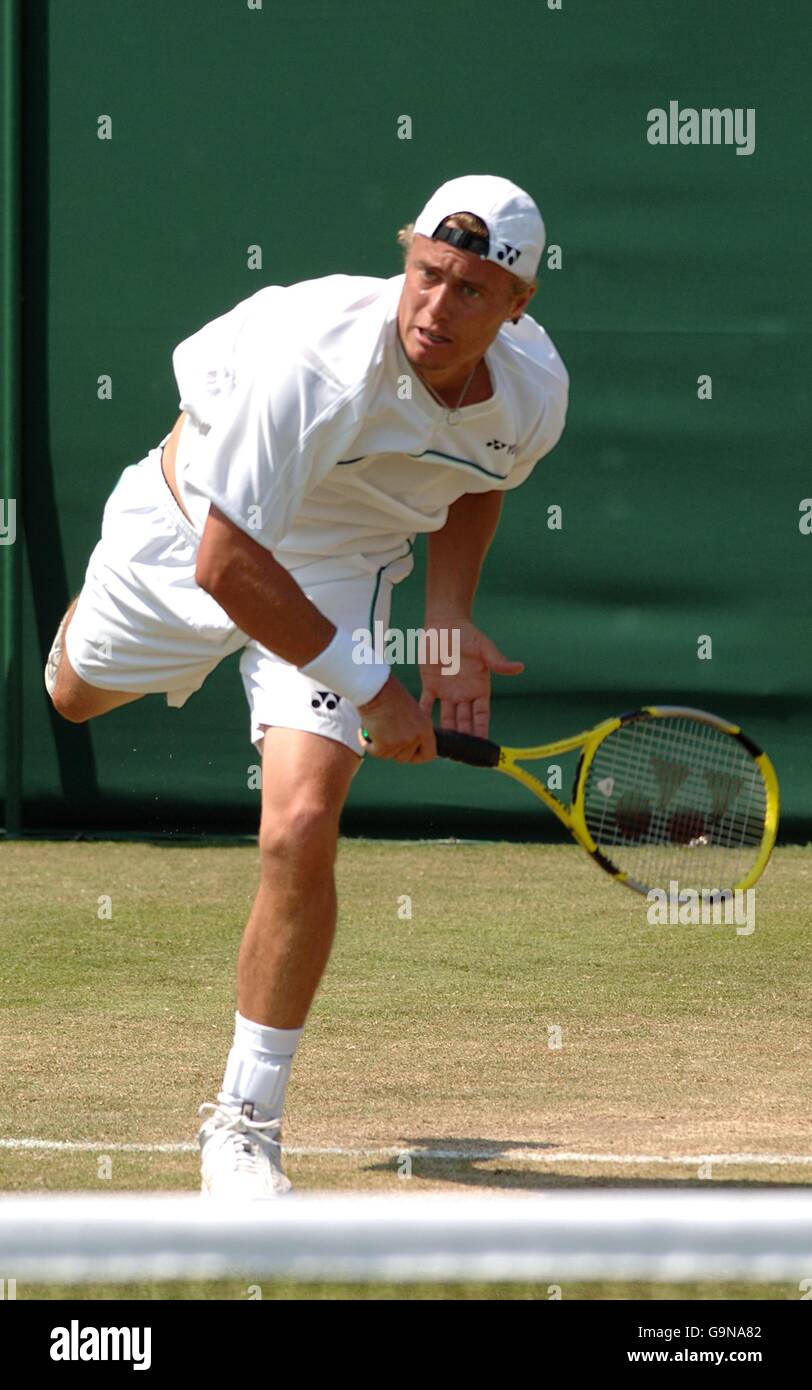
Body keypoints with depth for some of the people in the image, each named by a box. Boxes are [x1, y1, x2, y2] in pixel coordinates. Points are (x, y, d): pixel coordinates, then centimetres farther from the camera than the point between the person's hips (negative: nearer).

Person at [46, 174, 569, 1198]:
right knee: (73, 693, 29)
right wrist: (367, 688, -32)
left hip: (336, 571, 1)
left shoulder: (533, 391, -22)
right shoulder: (312, 359, -40)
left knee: (301, 827, -19)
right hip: (187, 532, -1)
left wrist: (449, 615, -8)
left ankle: (245, 1120, -3)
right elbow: (226, 562, -35)